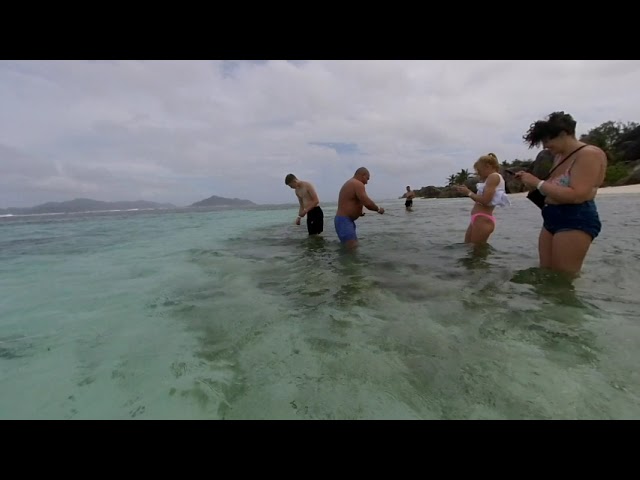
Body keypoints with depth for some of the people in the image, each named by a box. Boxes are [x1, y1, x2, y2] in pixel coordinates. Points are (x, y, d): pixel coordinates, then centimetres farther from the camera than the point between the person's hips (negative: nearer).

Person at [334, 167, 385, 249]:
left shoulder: (350, 183, 21)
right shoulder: (358, 184, -12)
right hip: (344, 221, -11)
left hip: (343, 220, 11)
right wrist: (378, 209, -3)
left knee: (351, 246, 17)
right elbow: (368, 203, -20)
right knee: (353, 248, -15)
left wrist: (358, 212, 16)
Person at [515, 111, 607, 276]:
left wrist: (538, 183, -16)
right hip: (552, 219, 9)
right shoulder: (559, 156, 18)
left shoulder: (589, 154, -11)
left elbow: (576, 196, -22)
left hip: (576, 220, -9)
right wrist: (531, 181, 6)